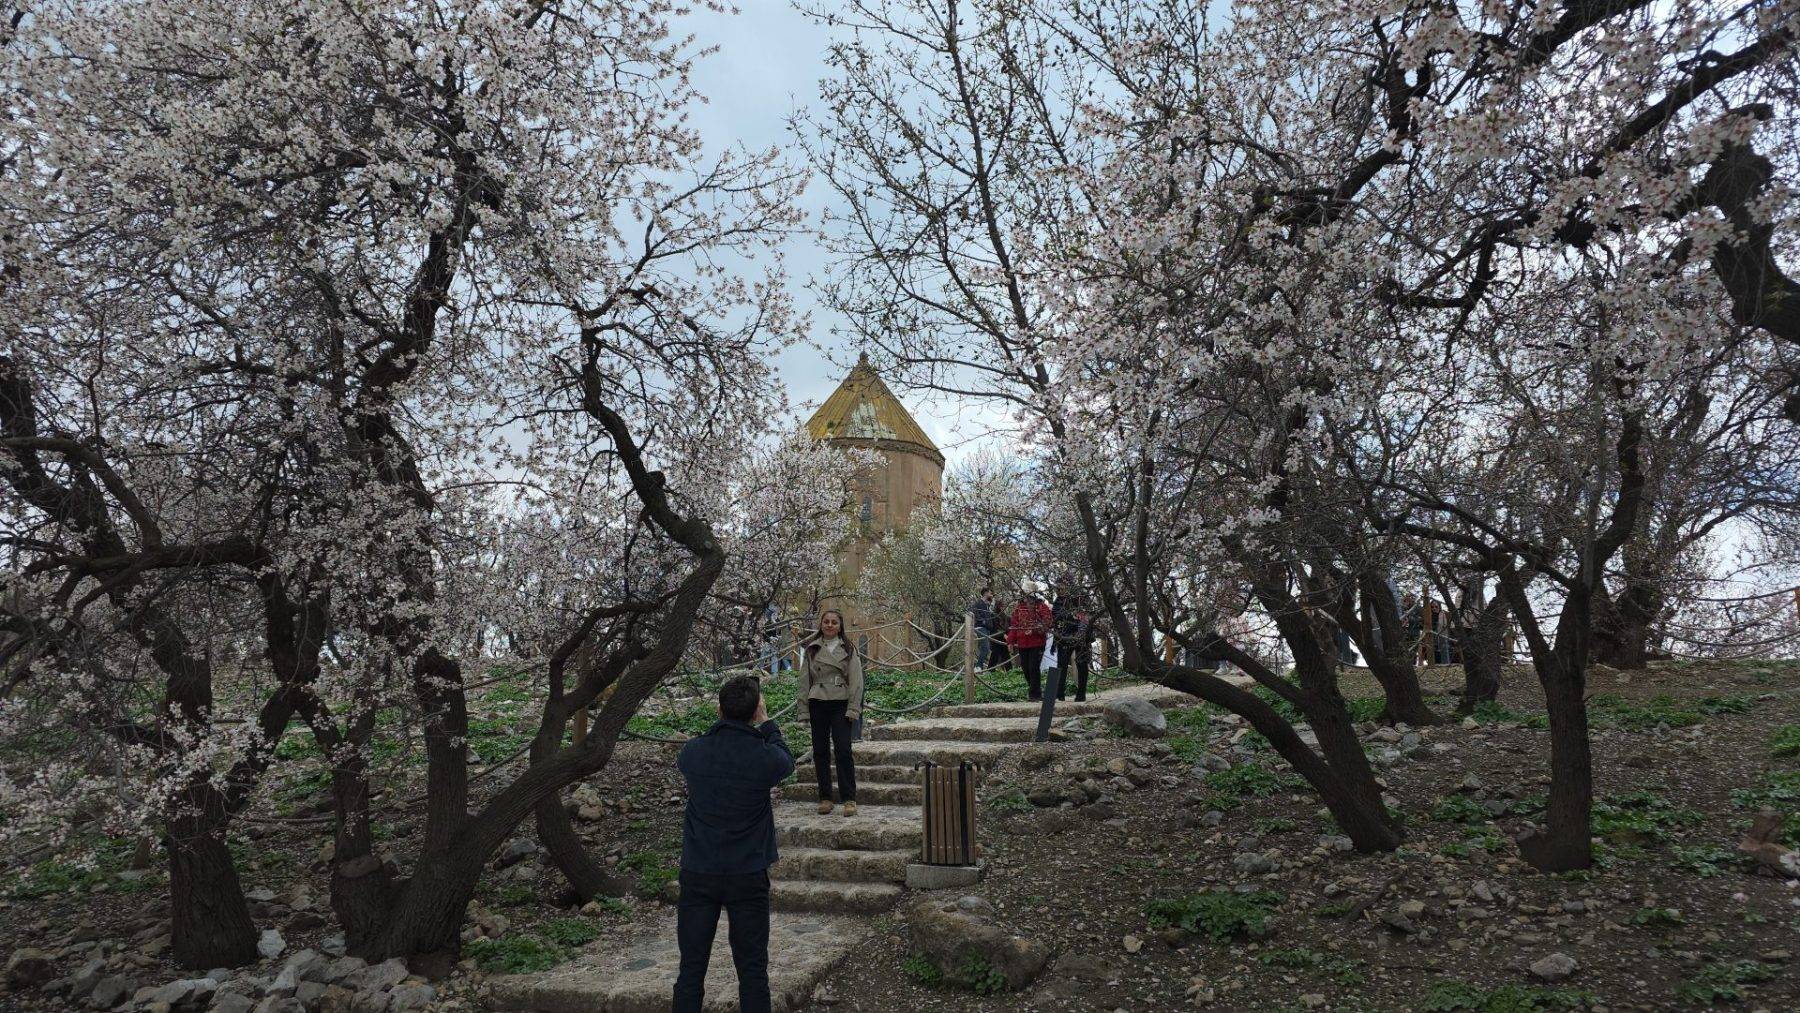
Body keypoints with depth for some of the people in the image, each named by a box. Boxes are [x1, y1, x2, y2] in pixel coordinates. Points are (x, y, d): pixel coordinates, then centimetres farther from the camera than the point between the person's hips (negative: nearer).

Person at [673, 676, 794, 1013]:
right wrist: (766, 723, 16)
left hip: (697, 875, 2)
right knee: (752, 969, 10)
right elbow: (787, 761, 8)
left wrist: (726, 717, 13)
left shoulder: (691, 753, -9)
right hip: (748, 877, -2)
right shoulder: (764, 757, -16)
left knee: (691, 967, 11)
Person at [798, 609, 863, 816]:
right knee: (820, 752, 5)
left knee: (843, 750, -9)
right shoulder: (812, 649, 9)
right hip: (817, 705, 2)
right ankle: (825, 797, 14)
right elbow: (805, 680, 9)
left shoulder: (848, 650, 4)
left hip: (840, 704, -2)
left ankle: (849, 799, -4)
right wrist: (804, 710, 3)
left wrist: (853, 709, -9)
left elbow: (856, 681, 0)